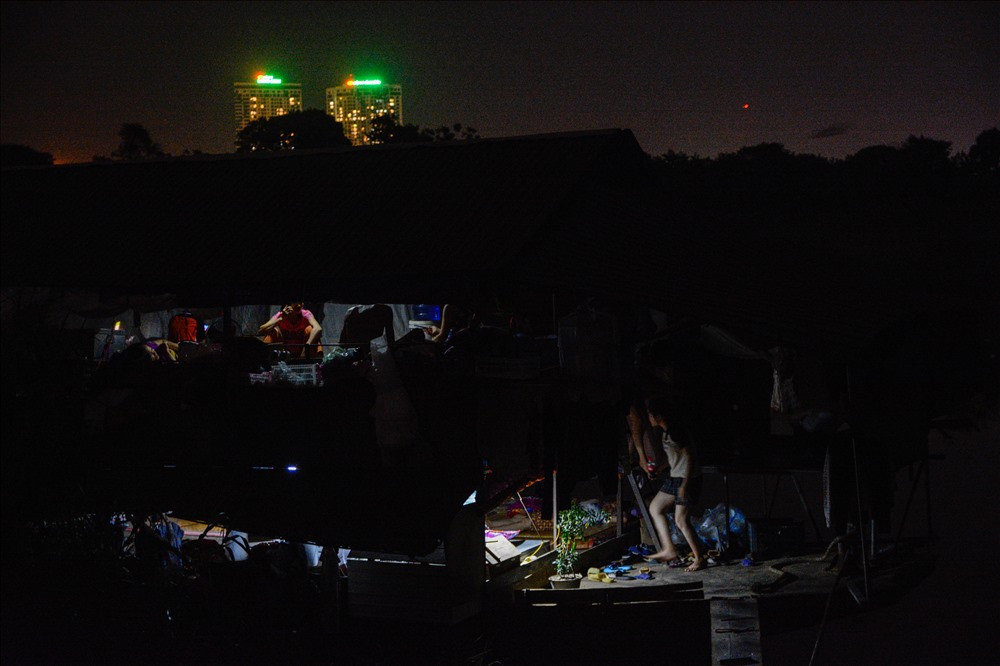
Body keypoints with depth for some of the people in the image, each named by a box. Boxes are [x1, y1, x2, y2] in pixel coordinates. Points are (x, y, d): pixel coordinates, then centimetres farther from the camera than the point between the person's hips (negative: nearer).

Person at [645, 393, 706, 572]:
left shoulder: (676, 431, -21)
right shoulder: (667, 431, 9)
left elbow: (690, 456, -23)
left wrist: (685, 484, -25)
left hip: (687, 479, -11)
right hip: (675, 477, 11)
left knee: (681, 520, -6)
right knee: (655, 507, 13)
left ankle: (699, 559, 6)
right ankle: (669, 550, 16)